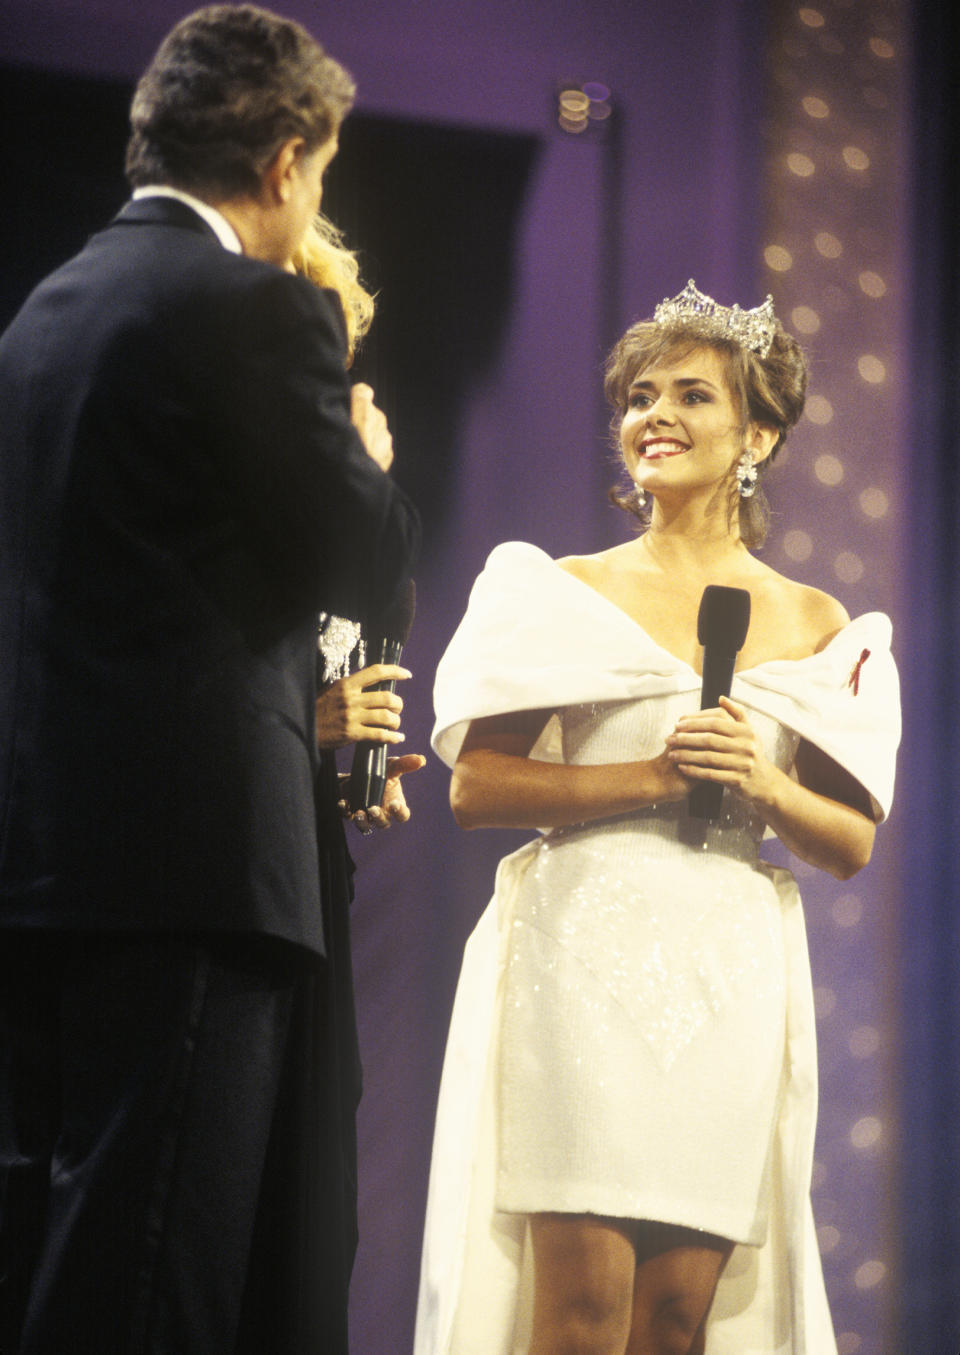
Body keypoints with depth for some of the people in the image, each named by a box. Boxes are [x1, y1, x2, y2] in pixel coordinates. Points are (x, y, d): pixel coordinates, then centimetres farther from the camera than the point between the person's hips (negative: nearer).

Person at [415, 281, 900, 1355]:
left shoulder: (813, 626, 12)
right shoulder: (565, 593, 7)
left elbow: (851, 845, 12)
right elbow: (474, 787, 0)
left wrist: (761, 783, -8)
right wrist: (646, 778, -10)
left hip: (730, 974, 2)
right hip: (584, 954, -2)